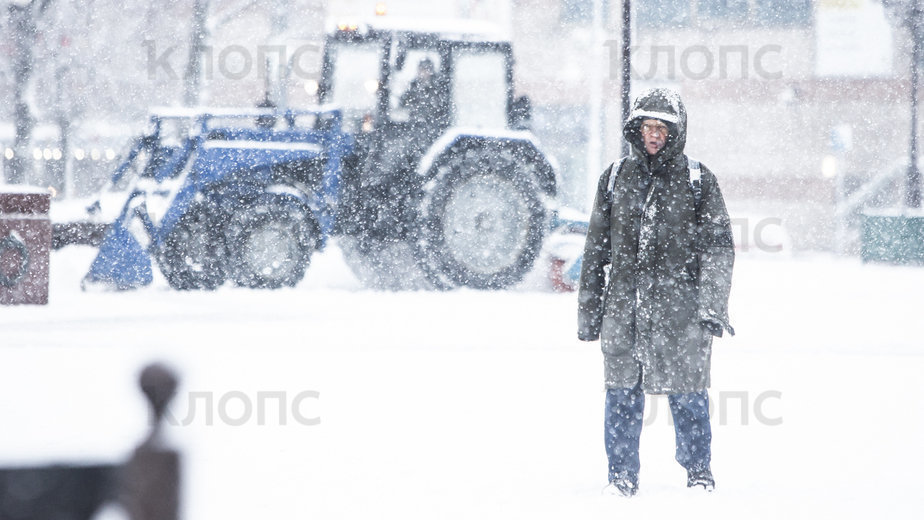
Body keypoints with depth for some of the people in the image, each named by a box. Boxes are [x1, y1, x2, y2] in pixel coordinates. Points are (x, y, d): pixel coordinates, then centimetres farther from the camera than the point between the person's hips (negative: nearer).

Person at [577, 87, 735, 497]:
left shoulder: (696, 181, 3)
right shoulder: (615, 178, 11)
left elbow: (719, 247, 2)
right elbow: (595, 249, 15)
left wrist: (712, 306, -8)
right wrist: (588, 311, 13)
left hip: (679, 308, -2)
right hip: (624, 307, 2)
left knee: (687, 396, 0)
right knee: (622, 395, 3)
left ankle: (699, 472, 15)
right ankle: (621, 475, 13)